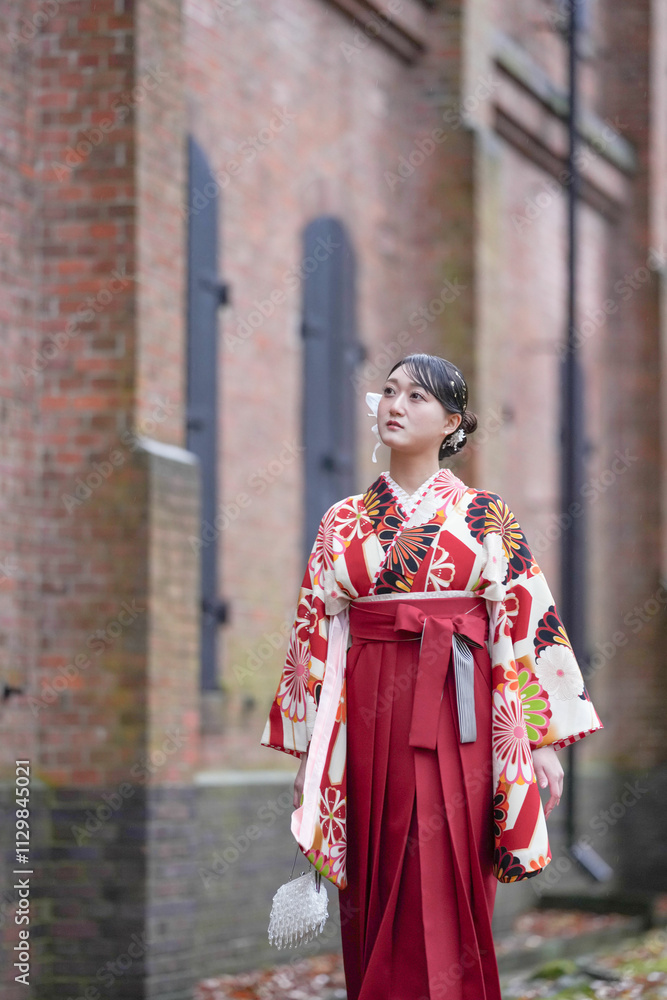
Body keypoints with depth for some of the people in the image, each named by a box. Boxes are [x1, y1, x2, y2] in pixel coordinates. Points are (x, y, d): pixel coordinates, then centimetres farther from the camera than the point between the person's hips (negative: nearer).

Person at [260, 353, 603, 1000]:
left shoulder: (483, 516, 5)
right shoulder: (343, 522, 11)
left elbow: (524, 622, 1)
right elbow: (315, 632, 11)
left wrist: (544, 739, -5)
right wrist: (307, 751, 7)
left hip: (457, 715, -2)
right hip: (368, 716, 3)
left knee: (445, 892, -7)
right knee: (376, 889, 3)